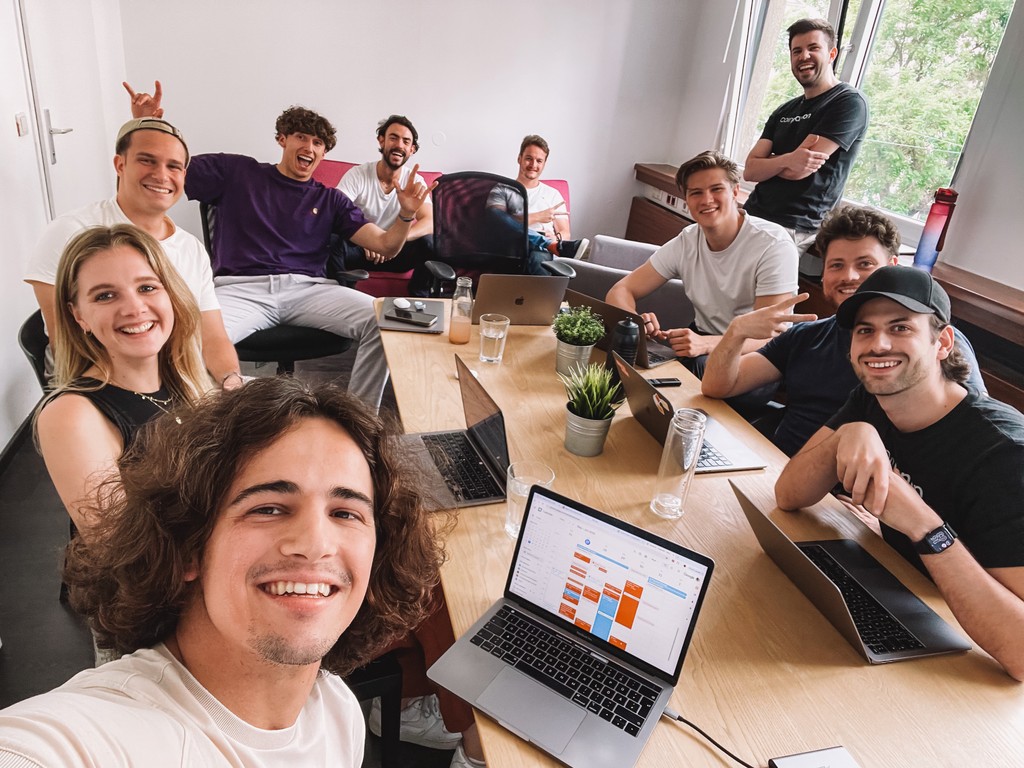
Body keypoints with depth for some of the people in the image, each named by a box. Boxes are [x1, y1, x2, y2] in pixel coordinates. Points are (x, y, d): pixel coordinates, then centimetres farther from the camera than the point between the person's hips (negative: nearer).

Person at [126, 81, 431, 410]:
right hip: (240, 288, -1)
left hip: (308, 288, 2)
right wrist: (144, 124, -1)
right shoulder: (236, 172, 19)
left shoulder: (329, 199, 21)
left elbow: (386, 245, 12)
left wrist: (406, 214, -8)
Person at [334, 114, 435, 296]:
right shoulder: (357, 175, -9)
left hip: (394, 252, 2)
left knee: (429, 242, -26)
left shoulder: (415, 182, -2)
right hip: (359, 249, -2)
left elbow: (429, 222, -16)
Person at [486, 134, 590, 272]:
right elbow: (498, 221, -2)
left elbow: (565, 234, 18)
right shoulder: (502, 190, 18)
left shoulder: (553, 194, 25)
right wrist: (537, 217, -10)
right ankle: (555, 246, -37)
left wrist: (555, 238, -9)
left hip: (541, 250, 1)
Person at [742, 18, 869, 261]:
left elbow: (799, 170, -14)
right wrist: (787, 160, -16)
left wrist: (768, 162, 6)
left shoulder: (849, 102, -4)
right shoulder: (784, 111, 17)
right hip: (751, 217, 7)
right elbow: (749, 171, 4)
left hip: (792, 231, -7)